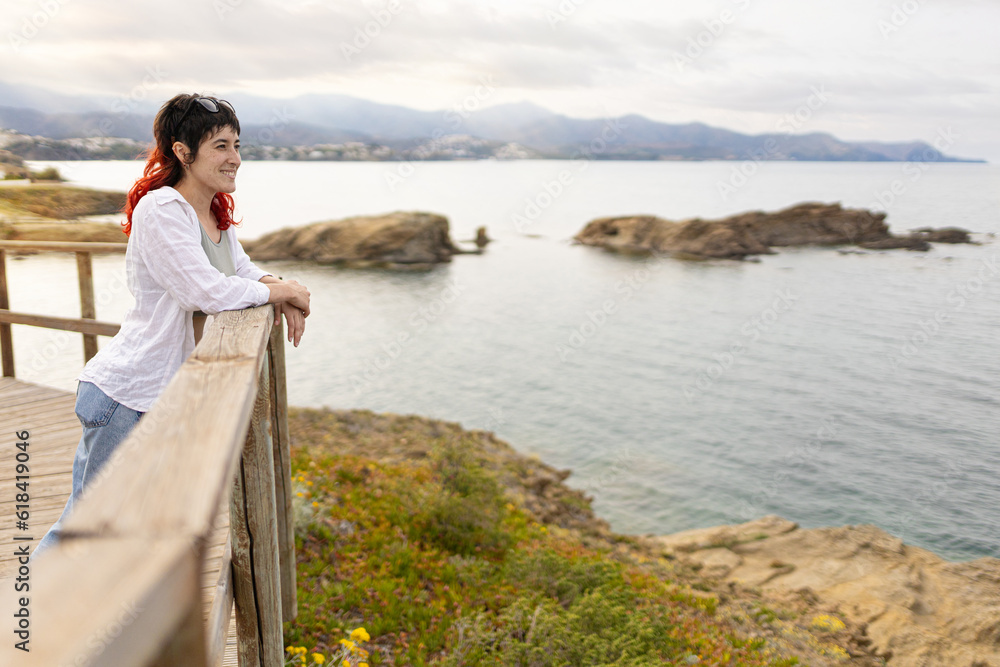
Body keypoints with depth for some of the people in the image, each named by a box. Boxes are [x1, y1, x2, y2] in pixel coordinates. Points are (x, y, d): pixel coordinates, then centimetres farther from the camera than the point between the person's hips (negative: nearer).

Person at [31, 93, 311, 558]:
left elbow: (242, 270, 18)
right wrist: (281, 290, -13)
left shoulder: (216, 213, 8)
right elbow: (208, 292, -26)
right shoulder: (159, 210, -18)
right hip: (126, 396, -9)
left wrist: (284, 295, -4)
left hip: (171, 393, 9)